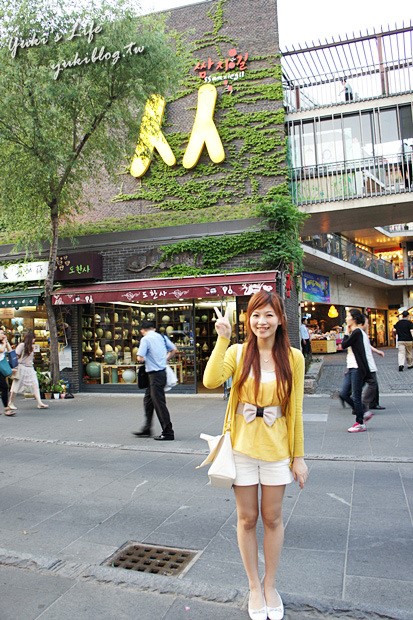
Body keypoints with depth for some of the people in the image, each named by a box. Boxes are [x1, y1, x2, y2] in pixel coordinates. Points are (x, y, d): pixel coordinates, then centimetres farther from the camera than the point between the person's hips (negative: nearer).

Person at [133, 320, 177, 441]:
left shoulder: (145, 339, -13)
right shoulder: (162, 337, 7)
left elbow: (140, 358, -20)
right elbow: (174, 350, 13)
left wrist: (145, 358, 2)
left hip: (155, 375, -8)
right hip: (162, 371, 8)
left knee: (159, 403, -2)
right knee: (148, 400, 18)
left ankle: (168, 433, 4)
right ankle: (147, 429, 27)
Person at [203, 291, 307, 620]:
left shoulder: (293, 358, -4)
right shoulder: (238, 352, -5)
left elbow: (295, 409, -1)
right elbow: (211, 381, -23)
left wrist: (299, 456, 1)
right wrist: (223, 339, -24)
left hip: (276, 448, 0)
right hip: (242, 447, 0)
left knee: (273, 519, 14)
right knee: (247, 519, 13)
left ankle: (270, 585, 36)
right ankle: (254, 586, 34)